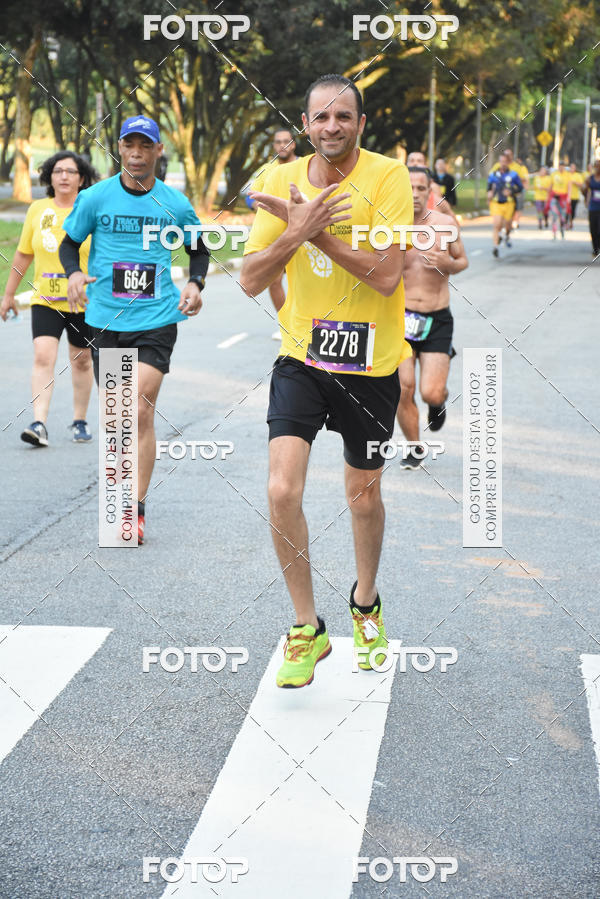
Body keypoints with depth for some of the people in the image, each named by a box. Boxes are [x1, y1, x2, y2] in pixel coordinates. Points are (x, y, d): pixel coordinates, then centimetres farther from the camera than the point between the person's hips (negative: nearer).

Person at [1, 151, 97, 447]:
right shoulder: (38, 210, 2)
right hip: (44, 301, 1)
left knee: (81, 361, 12)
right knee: (42, 357, -13)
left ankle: (80, 420, 27)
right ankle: (39, 424, -17)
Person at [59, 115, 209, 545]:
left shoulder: (175, 204, 2)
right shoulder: (95, 198, 0)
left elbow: (199, 250, 17)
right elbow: (70, 243, 11)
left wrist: (195, 284, -2)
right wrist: (74, 273, -10)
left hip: (157, 319, -1)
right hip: (106, 319, 2)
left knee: (141, 412, -12)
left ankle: (136, 511, -7)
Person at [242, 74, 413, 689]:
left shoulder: (387, 176, -12)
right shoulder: (283, 180, -1)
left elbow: (387, 274, -22)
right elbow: (251, 280, -3)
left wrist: (313, 226, -23)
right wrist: (298, 230, -20)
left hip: (371, 365, -1)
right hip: (300, 358, 2)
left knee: (363, 495, 14)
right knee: (282, 491, -14)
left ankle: (365, 603, 42)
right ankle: (306, 628, 5)